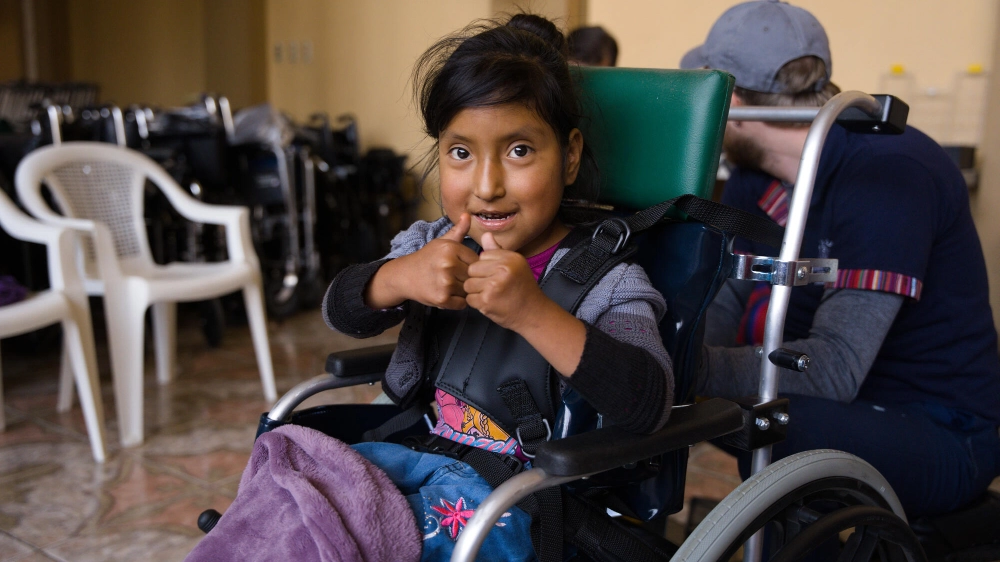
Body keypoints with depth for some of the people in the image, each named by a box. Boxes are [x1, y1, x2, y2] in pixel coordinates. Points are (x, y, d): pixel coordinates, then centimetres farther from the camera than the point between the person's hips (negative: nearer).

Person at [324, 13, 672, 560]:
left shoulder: (604, 280, -11)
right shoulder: (432, 247, 7)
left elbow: (649, 404, -25)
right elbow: (341, 311, -1)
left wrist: (532, 313, -37)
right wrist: (400, 277, -25)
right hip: (426, 453, 6)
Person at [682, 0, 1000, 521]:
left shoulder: (889, 173, -23)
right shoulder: (753, 177, 2)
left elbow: (835, 367, -32)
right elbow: (721, 310, -5)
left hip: (939, 434, -7)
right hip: (829, 398, 7)